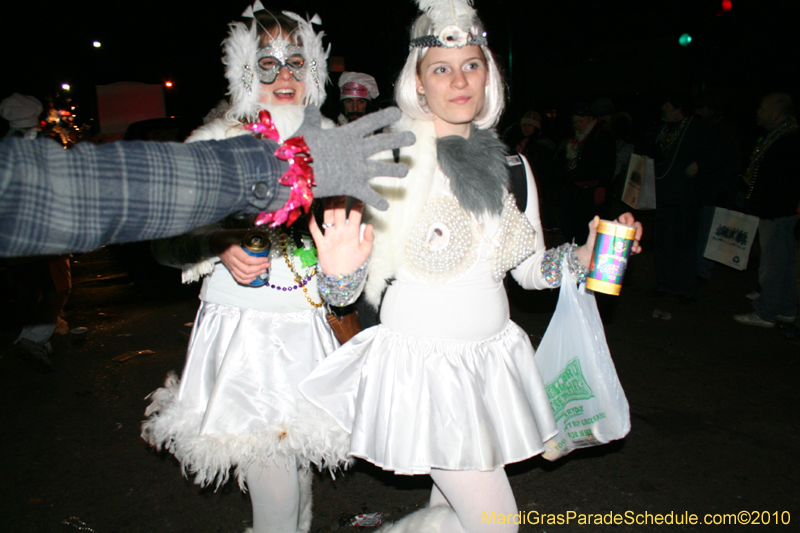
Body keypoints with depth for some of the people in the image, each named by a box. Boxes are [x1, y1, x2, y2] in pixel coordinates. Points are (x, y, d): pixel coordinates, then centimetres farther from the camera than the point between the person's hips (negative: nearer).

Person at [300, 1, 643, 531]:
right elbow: (345, 291, -11)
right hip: (422, 361, -5)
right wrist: (339, 268, -33)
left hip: (493, 360, 6)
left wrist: (584, 255, -4)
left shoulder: (509, 166, 5)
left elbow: (530, 268, 13)